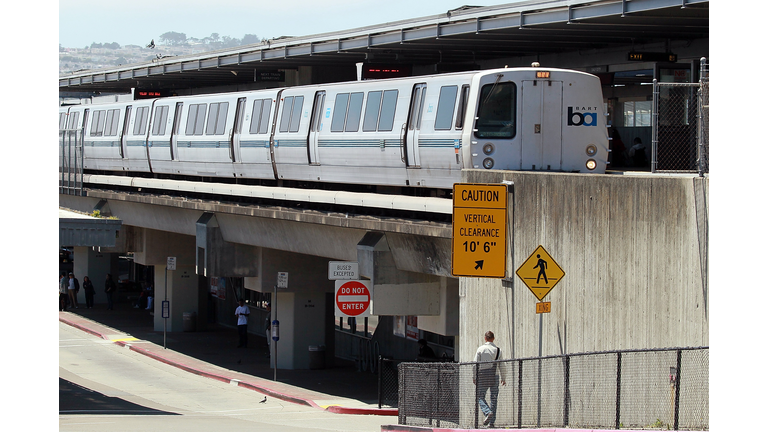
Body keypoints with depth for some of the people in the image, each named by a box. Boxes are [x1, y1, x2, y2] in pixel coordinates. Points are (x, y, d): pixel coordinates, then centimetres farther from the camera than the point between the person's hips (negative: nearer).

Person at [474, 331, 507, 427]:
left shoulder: (481, 349, -2)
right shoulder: (498, 350, 5)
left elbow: (476, 364, -3)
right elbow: (501, 366, 8)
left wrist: (474, 377, 4)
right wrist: (503, 378, 16)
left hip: (483, 376, -2)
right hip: (495, 376, 2)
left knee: (480, 396, 5)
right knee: (494, 399, 6)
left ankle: (488, 412, -21)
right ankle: (492, 421, 5)